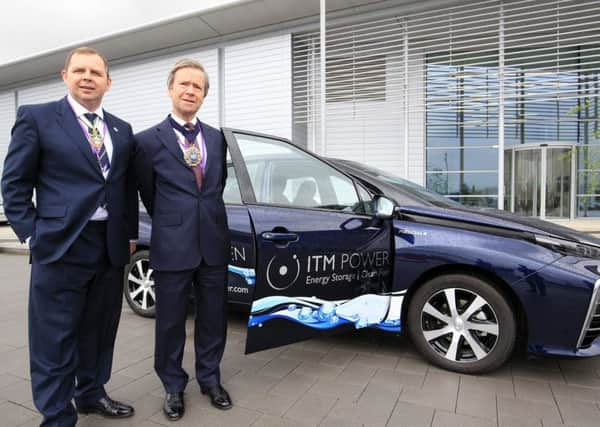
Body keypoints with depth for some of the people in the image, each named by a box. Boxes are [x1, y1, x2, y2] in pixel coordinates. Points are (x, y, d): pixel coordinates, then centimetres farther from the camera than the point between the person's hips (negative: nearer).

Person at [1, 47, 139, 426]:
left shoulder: (122, 131, 12)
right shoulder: (37, 117, 0)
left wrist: (131, 234, 9)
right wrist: (32, 235, -8)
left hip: (111, 247, 5)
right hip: (61, 245, -4)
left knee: (99, 331, 17)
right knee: (56, 339, 5)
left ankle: (91, 394, 37)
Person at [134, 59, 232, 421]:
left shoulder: (217, 138, 8)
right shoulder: (149, 140, -3)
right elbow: (148, 195, 8)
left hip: (214, 243, 3)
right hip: (173, 246, -3)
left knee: (213, 317, 15)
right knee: (171, 321, 11)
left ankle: (210, 378, 36)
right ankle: (174, 386, 33)